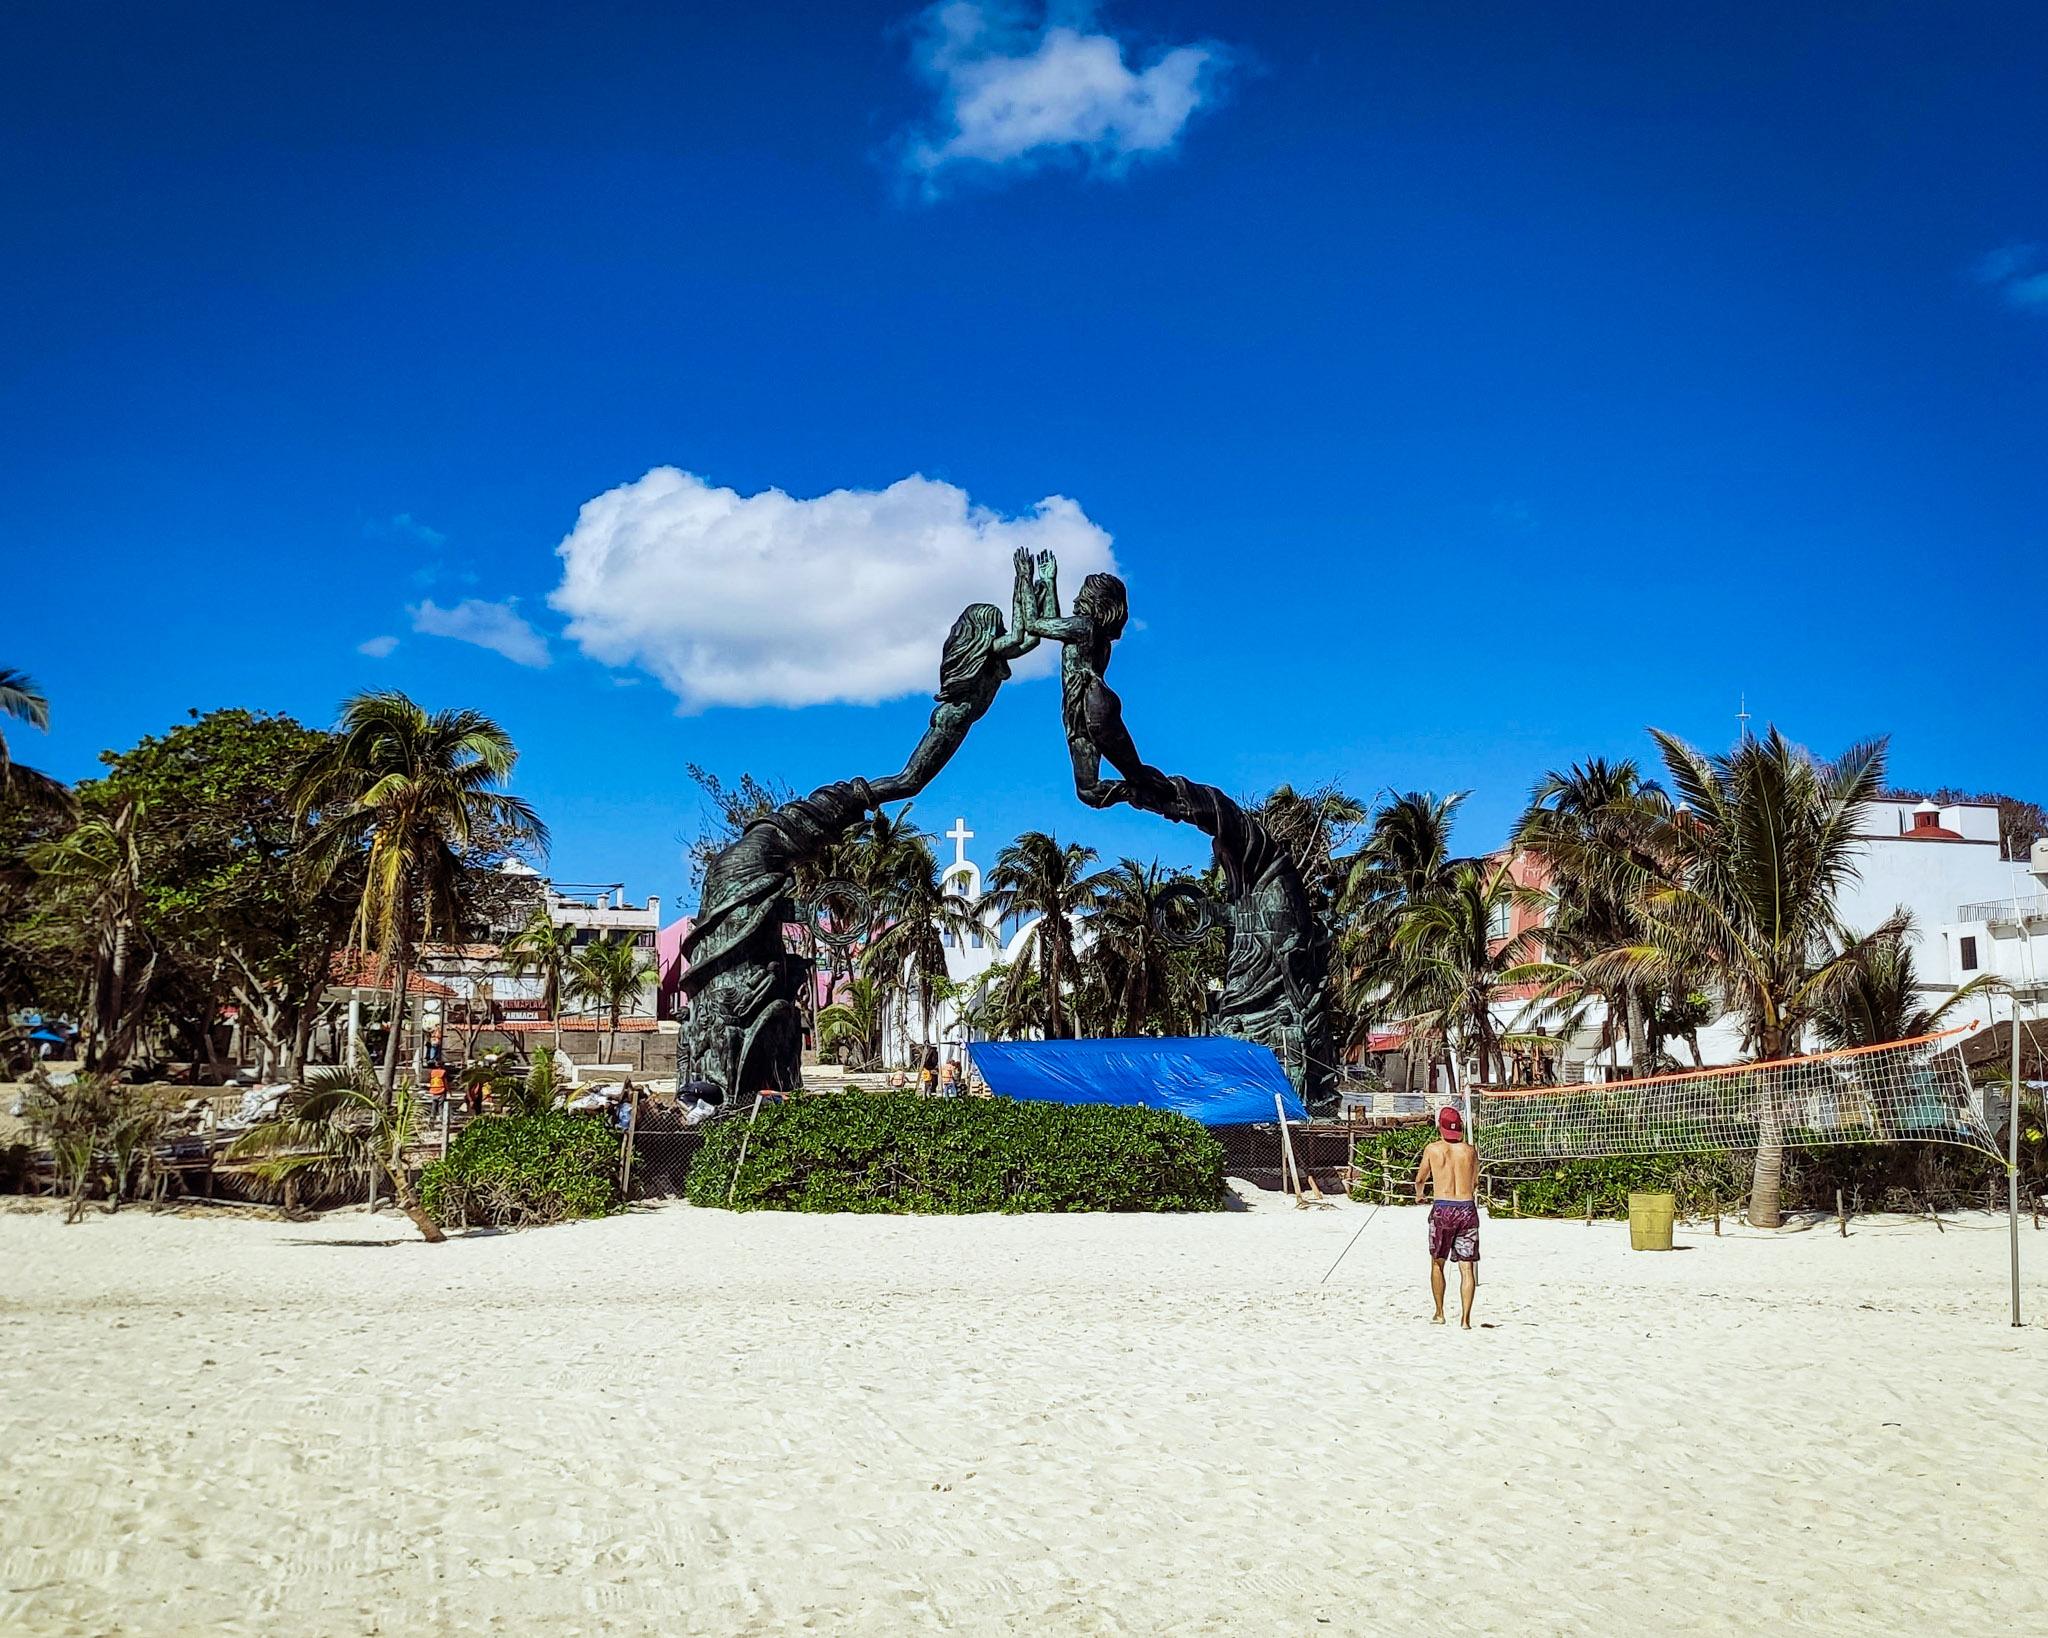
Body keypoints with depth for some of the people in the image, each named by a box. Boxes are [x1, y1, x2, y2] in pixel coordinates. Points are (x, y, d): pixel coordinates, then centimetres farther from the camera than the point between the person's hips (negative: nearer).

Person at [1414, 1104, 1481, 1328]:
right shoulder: (1470, 1150, 5)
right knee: (1467, 1267, 3)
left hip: (1442, 1209, -1)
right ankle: (1465, 1318, -2)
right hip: (1467, 1209, 1)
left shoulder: (1433, 1149, 1)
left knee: (1437, 1263, 15)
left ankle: (1440, 1313, 16)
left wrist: (1419, 1194, 38)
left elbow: (1420, 1179, 15)